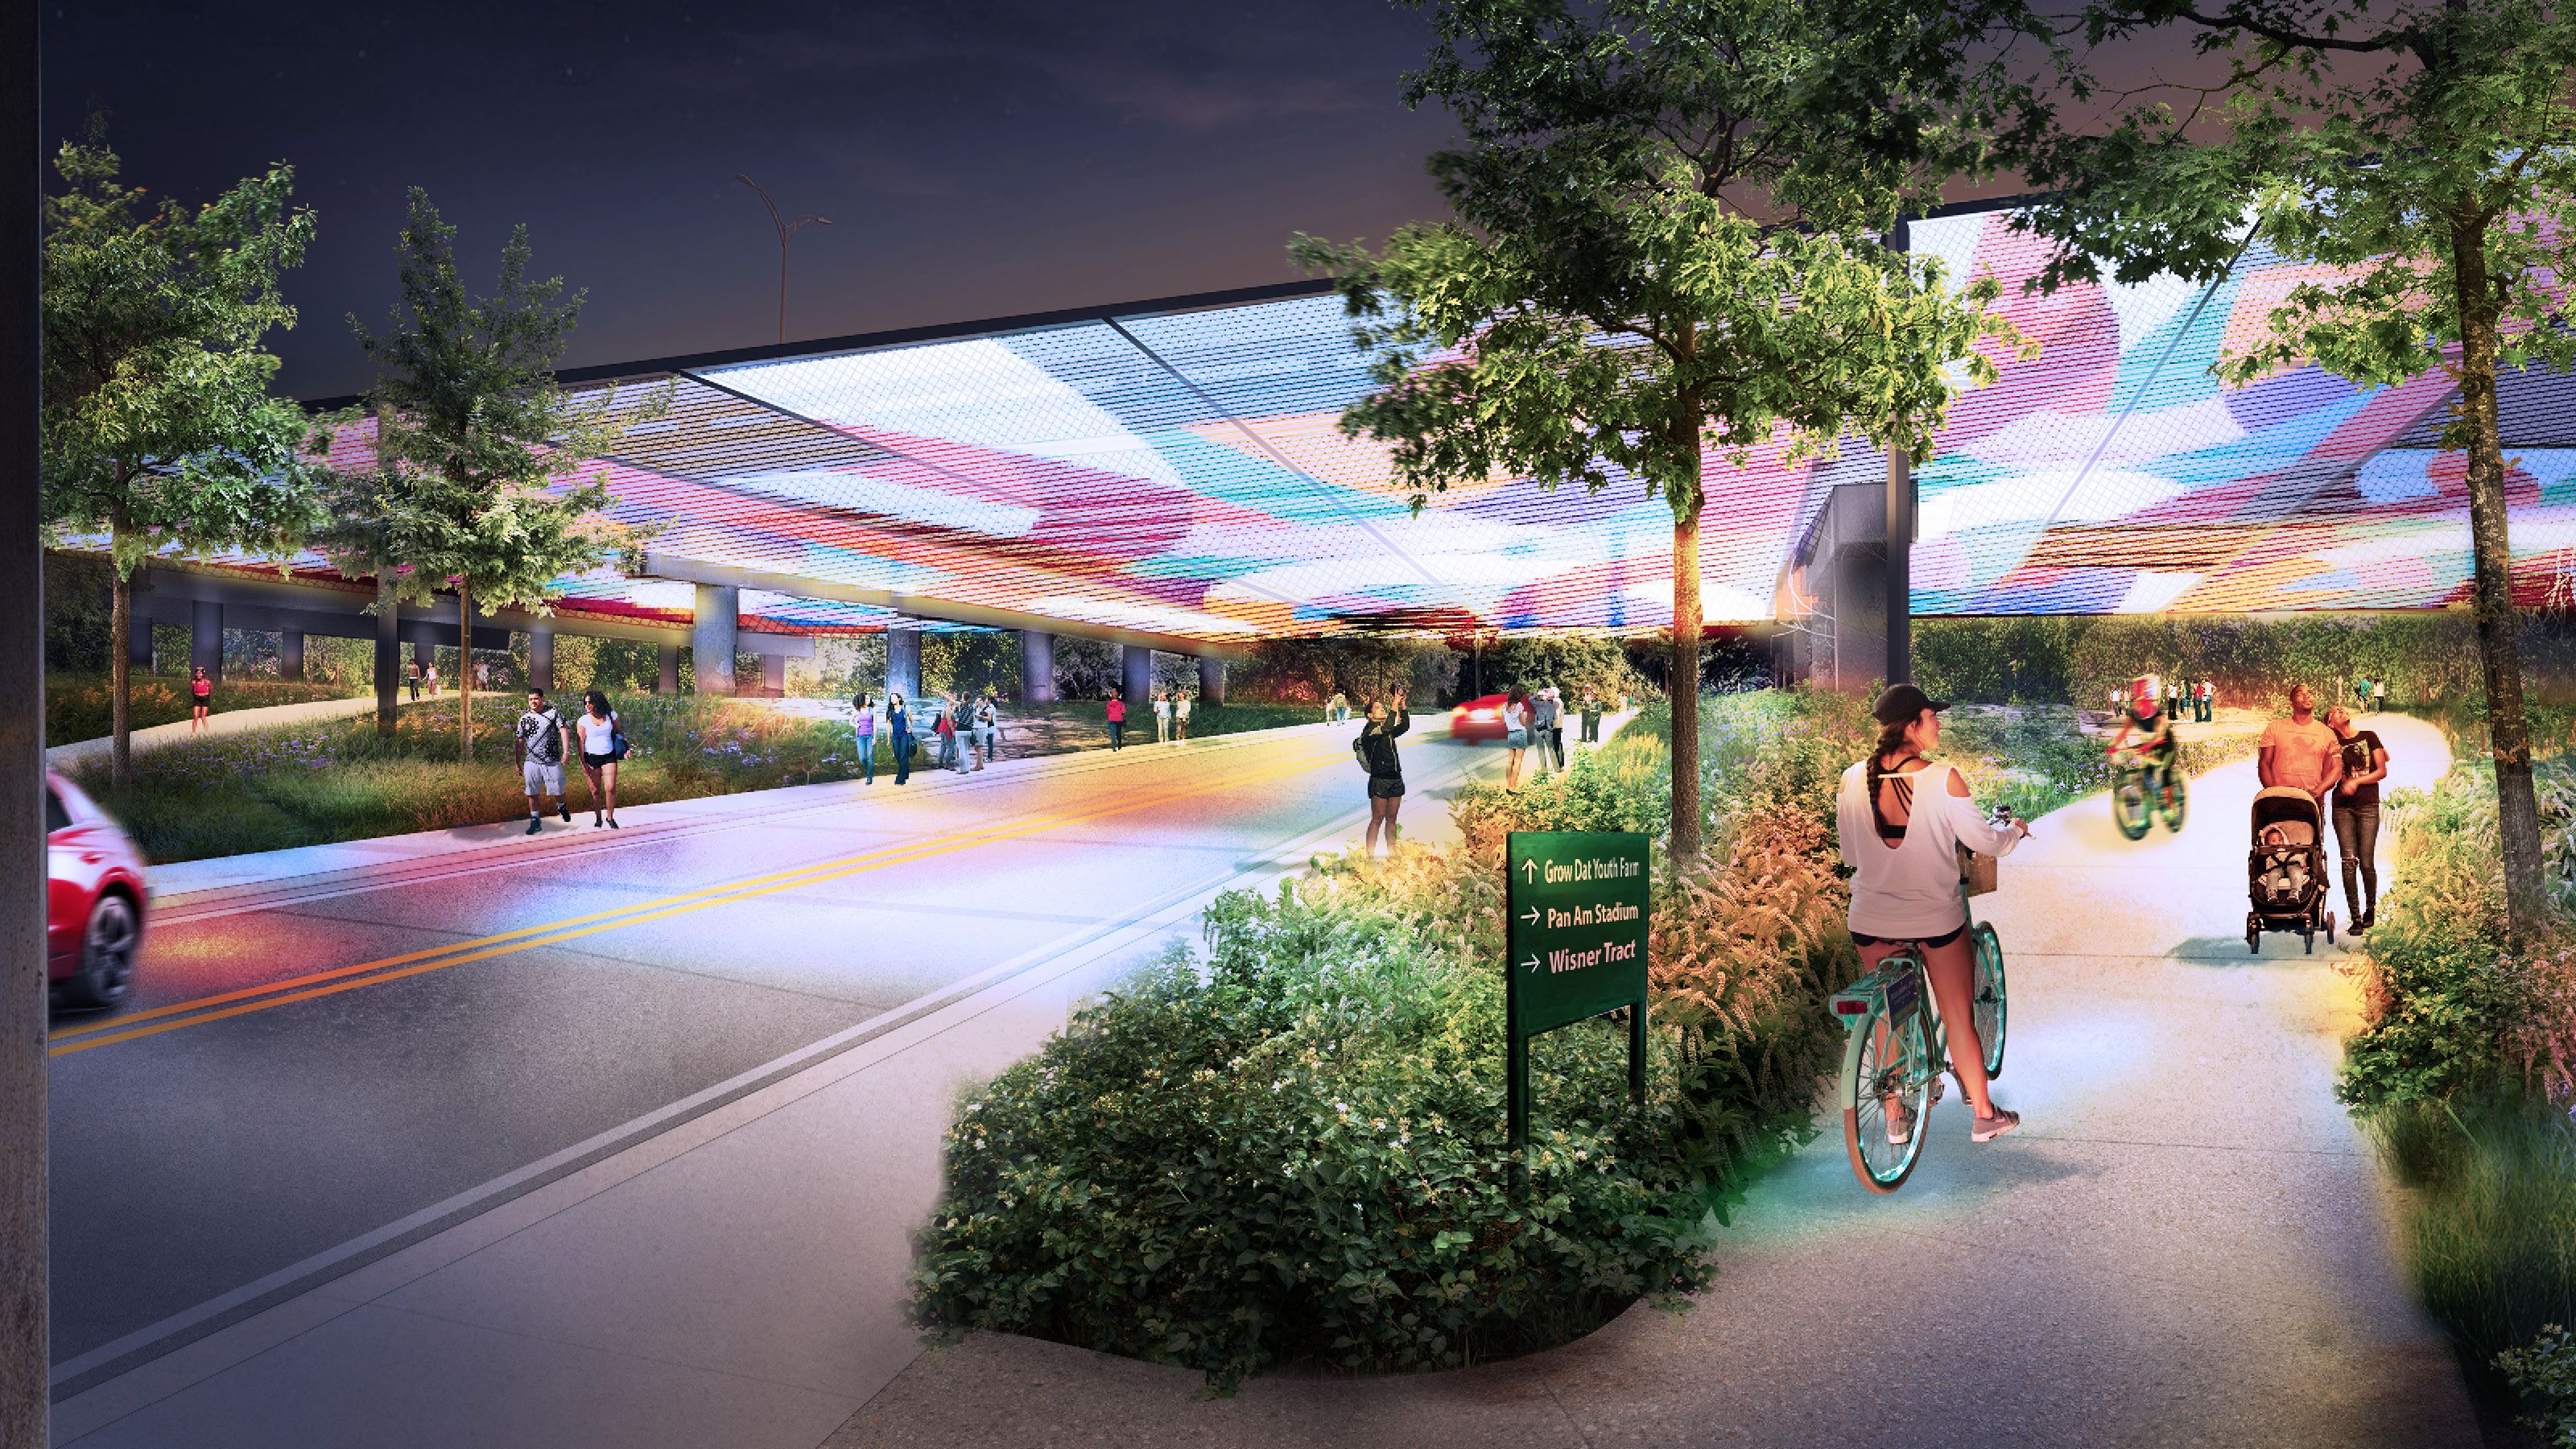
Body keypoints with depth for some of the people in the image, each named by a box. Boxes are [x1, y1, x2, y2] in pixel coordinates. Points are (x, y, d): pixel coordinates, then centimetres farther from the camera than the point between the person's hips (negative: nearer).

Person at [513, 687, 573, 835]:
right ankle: (535, 822, 10)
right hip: (531, 762, 2)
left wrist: (566, 751, -18)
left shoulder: (553, 713, 2)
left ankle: (562, 807, 36)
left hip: (552, 761, -2)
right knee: (533, 793, 2)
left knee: (558, 790, 4)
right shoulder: (524, 718, 9)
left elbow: (564, 731, -6)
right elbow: (520, 742, 13)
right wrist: (518, 764, 11)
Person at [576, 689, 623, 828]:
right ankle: (598, 818, 19)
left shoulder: (611, 716, 2)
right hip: (592, 758, 0)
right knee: (595, 791, 2)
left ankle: (610, 818, 6)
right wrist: (583, 763, -7)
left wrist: (625, 740, 0)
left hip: (609, 756, 1)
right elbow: (581, 743, -2)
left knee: (610, 788, -9)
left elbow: (618, 731, 17)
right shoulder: (583, 721, -2)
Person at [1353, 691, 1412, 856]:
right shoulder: (1369, 731, -8)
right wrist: (1394, 705, -24)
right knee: (1377, 819, -7)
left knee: (1391, 819, 9)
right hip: (1379, 779, -7)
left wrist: (1403, 705, 0)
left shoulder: (1388, 730, 16)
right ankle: (1370, 855, -5)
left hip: (1396, 779, 7)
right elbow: (1386, 729, -24)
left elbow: (1405, 726, 9)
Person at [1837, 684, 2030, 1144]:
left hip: (1871, 919, 3)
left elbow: (1849, 854, 1)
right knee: (1959, 1018, 15)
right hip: (1936, 916, -2)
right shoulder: (1944, 779, -20)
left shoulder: (1852, 780, -9)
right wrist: (2015, 830, 13)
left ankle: (1895, 1120, 25)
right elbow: (1983, 840, -8)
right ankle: (1984, 1116, 30)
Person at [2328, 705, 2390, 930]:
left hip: (2368, 805, 0)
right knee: (2349, 861, -7)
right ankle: (2356, 917, -4)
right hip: (2342, 806, 1)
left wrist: (2356, 781, -6)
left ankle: (2370, 908, 18)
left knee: (2367, 862, -5)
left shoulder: (2369, 737, 10)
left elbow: (2382, 771, 5)